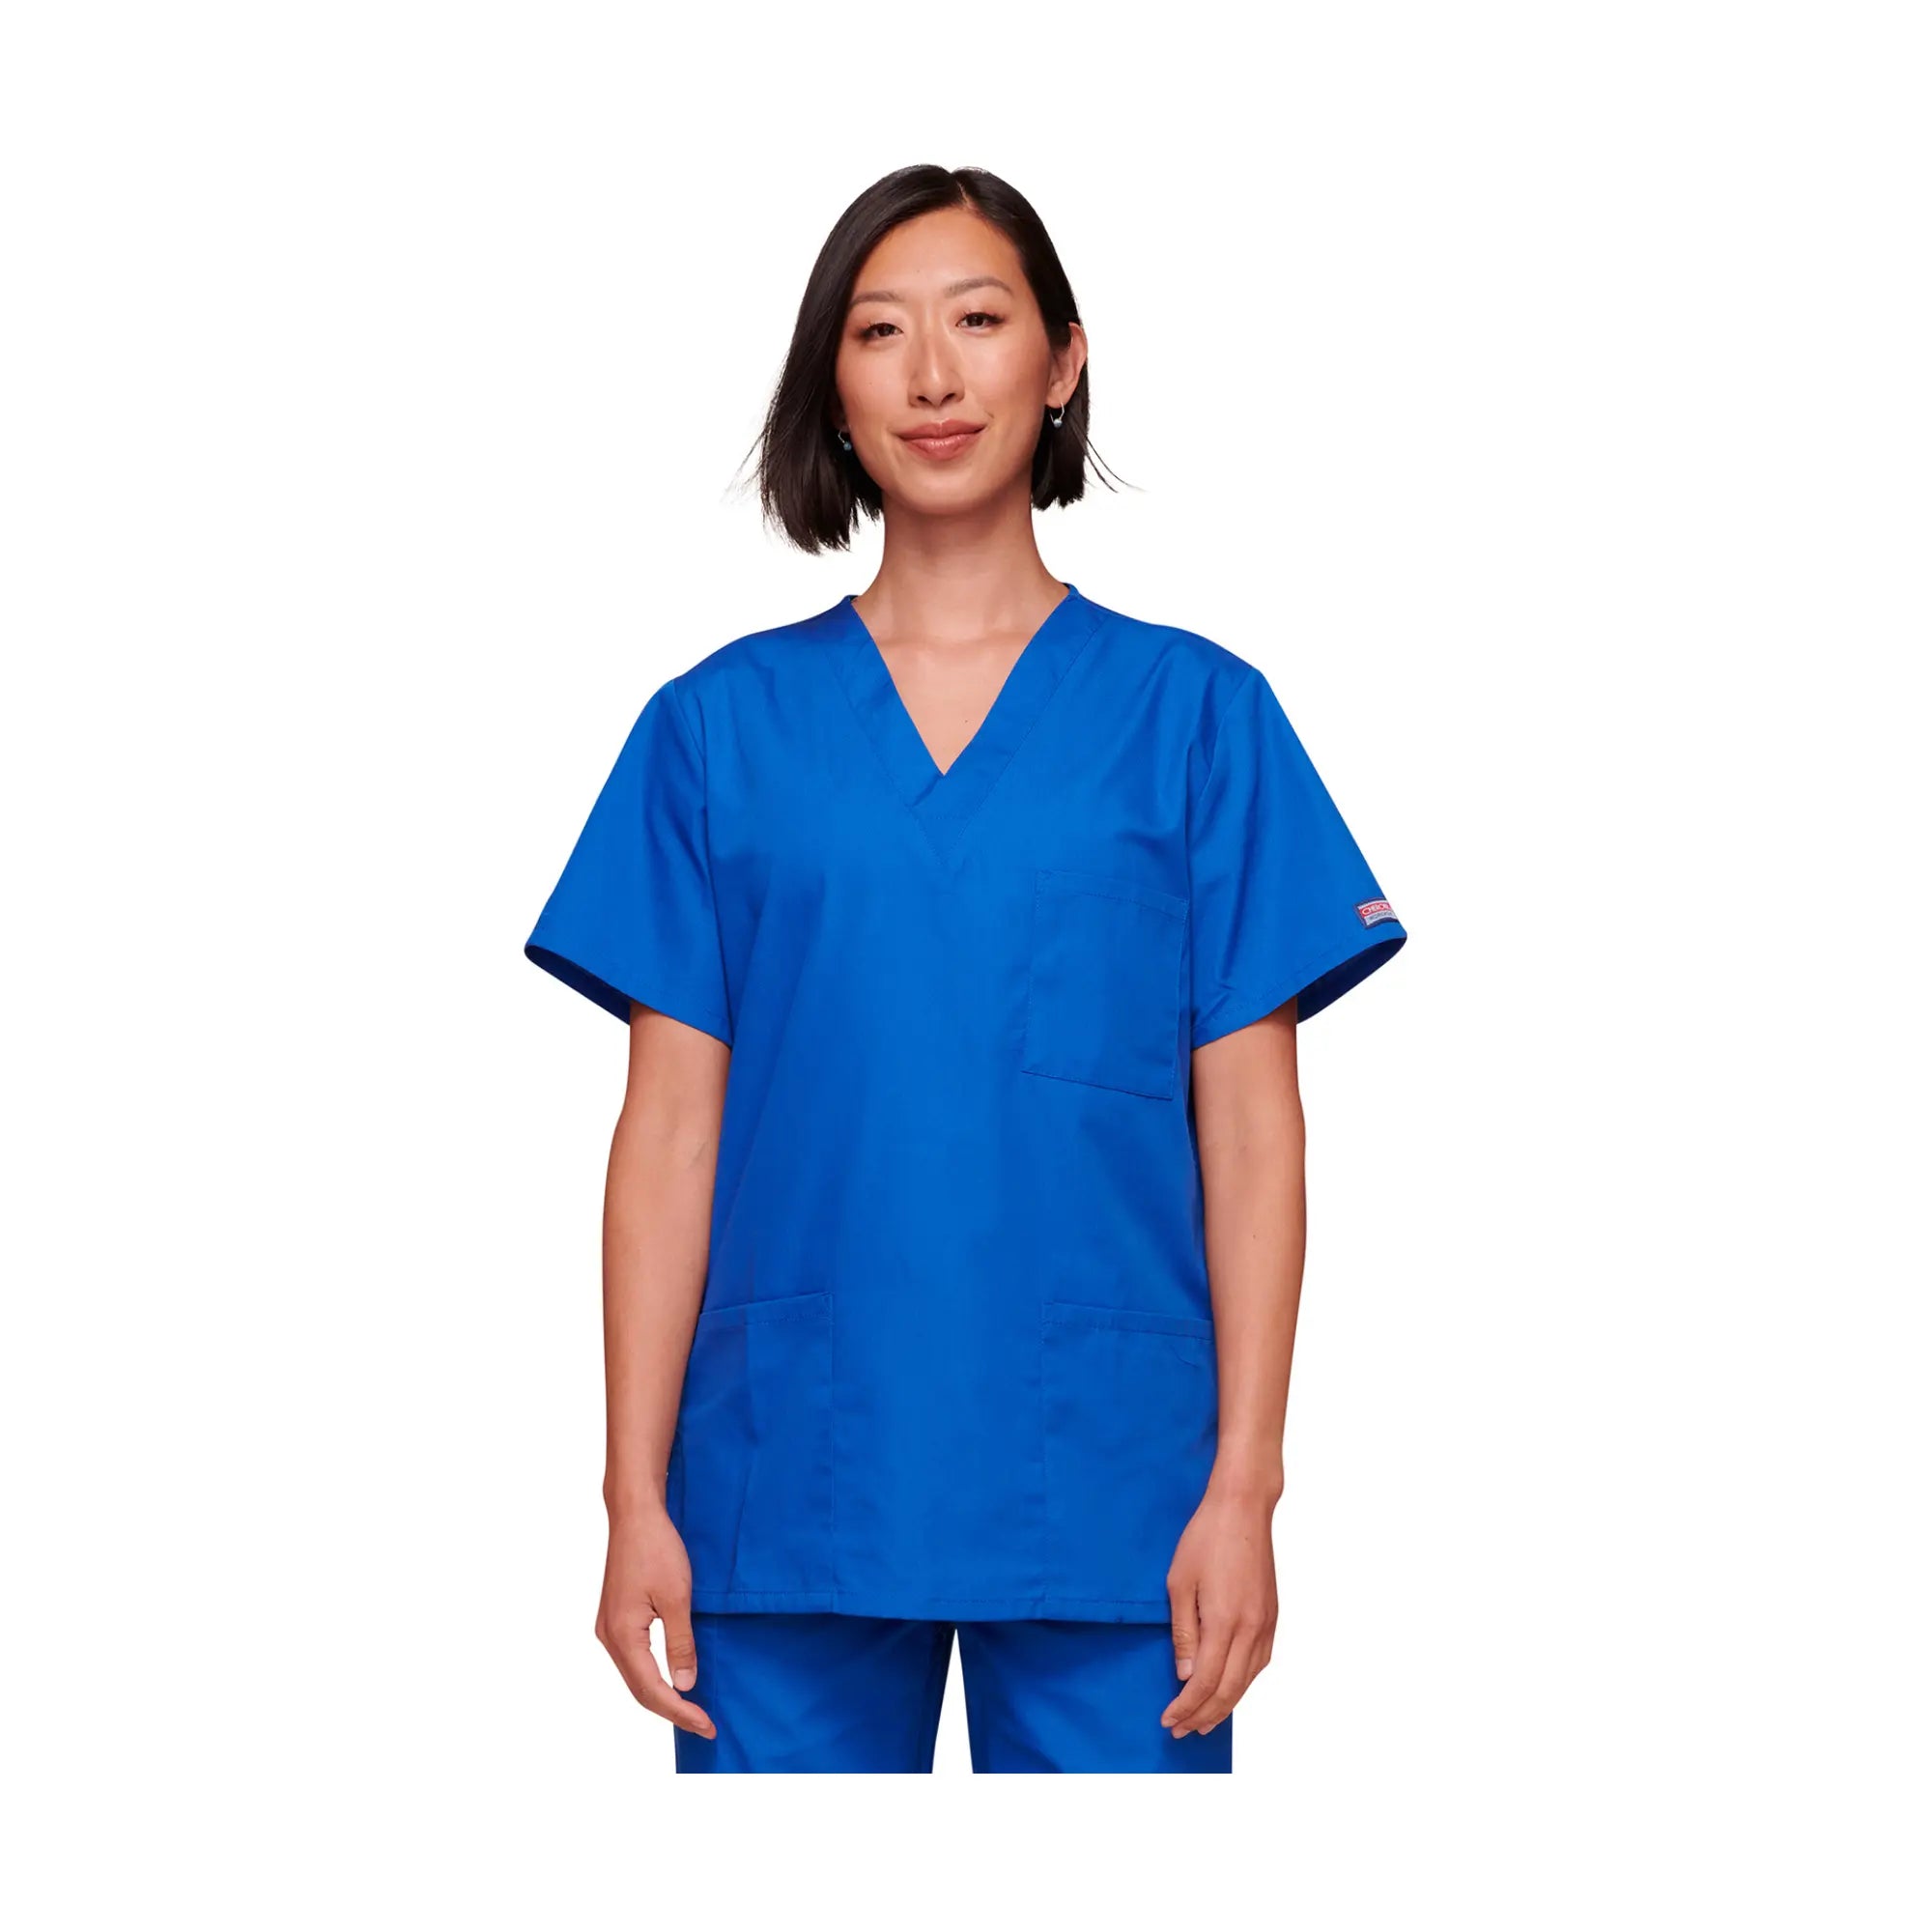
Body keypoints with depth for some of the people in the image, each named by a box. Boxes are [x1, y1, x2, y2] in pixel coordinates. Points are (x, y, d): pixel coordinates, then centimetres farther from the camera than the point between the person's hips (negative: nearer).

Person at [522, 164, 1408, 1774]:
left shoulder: (1194, 714, 4)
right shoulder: (718, 725, 6)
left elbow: (1248, 1127, 2)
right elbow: (672, 1126, 4)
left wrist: (1244, 1483, -5)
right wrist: (636, 1492, -1)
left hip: (1105, 1499, -1)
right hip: (790, 1495, 1)